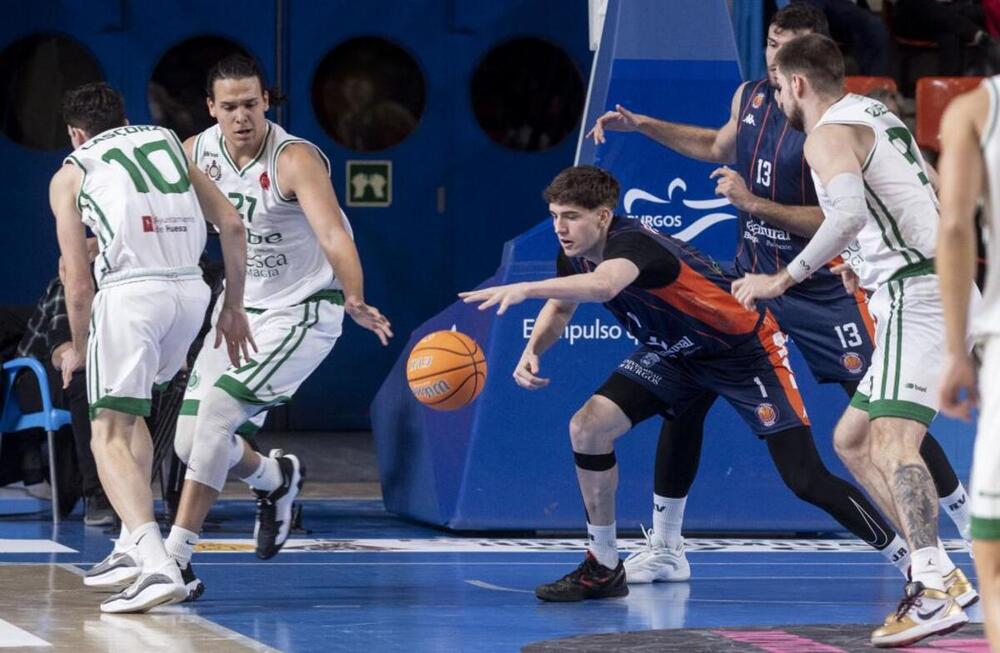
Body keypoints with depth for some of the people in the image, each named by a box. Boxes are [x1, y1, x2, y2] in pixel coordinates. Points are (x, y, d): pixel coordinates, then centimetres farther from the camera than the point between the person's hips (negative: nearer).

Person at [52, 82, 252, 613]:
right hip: (190, 289, 5)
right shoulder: (167, 143, 24)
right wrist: (233, 307, 21)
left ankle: (157, 564, -27)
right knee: (128, 409, 27)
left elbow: (79, 281, 7)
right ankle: (135, 543, 26)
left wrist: (78, 348, 21)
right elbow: (231, 224, 14)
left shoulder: (70, 174, 13)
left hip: (130, 290, -5)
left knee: (109, 435, -6)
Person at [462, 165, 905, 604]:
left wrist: (524, 289, -65)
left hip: (744, 349, -8)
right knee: (587, 427, -9)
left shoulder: (632, 243, -35)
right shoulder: (575, 253, -10)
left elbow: (603, 285, -58)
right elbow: (561, 309, 10)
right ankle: (603, 567, 5)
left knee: (805, 480, -13)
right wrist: (533, 350, -10)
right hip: (673, 352, 8)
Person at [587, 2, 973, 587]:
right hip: (752, 276, 6)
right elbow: (721, 147, 24)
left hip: (821, 290, -6)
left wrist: (753, 203, -26)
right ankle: (665, 550, 10)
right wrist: (642, 125, 20)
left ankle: (973, 522, 7)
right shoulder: (749, 97, 1)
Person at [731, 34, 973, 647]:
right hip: (934, 291, 10)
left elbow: (849, 211, -27)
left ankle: (935, 595, -36)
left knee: (891, 441, -23)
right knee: (852, 437, 17)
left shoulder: (830, 134, -8)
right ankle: (937, 570, 11)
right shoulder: (880, 117, 22)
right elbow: (935, 200, 30)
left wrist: (785, 279, -25)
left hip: (918, 297, -10)